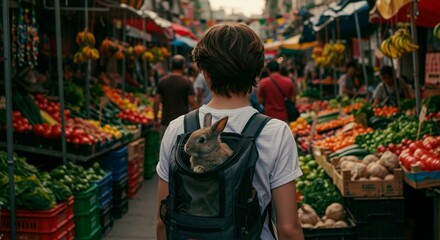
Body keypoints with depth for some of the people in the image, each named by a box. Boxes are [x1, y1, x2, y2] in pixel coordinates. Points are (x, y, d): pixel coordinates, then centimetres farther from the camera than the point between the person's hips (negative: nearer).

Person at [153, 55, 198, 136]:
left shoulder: (162, 81, 2)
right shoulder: (187, 82, -6)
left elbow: (156, 102, 1)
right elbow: (192, 102, -10)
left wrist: (156, 120, 10)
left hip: (166, 122, 2)